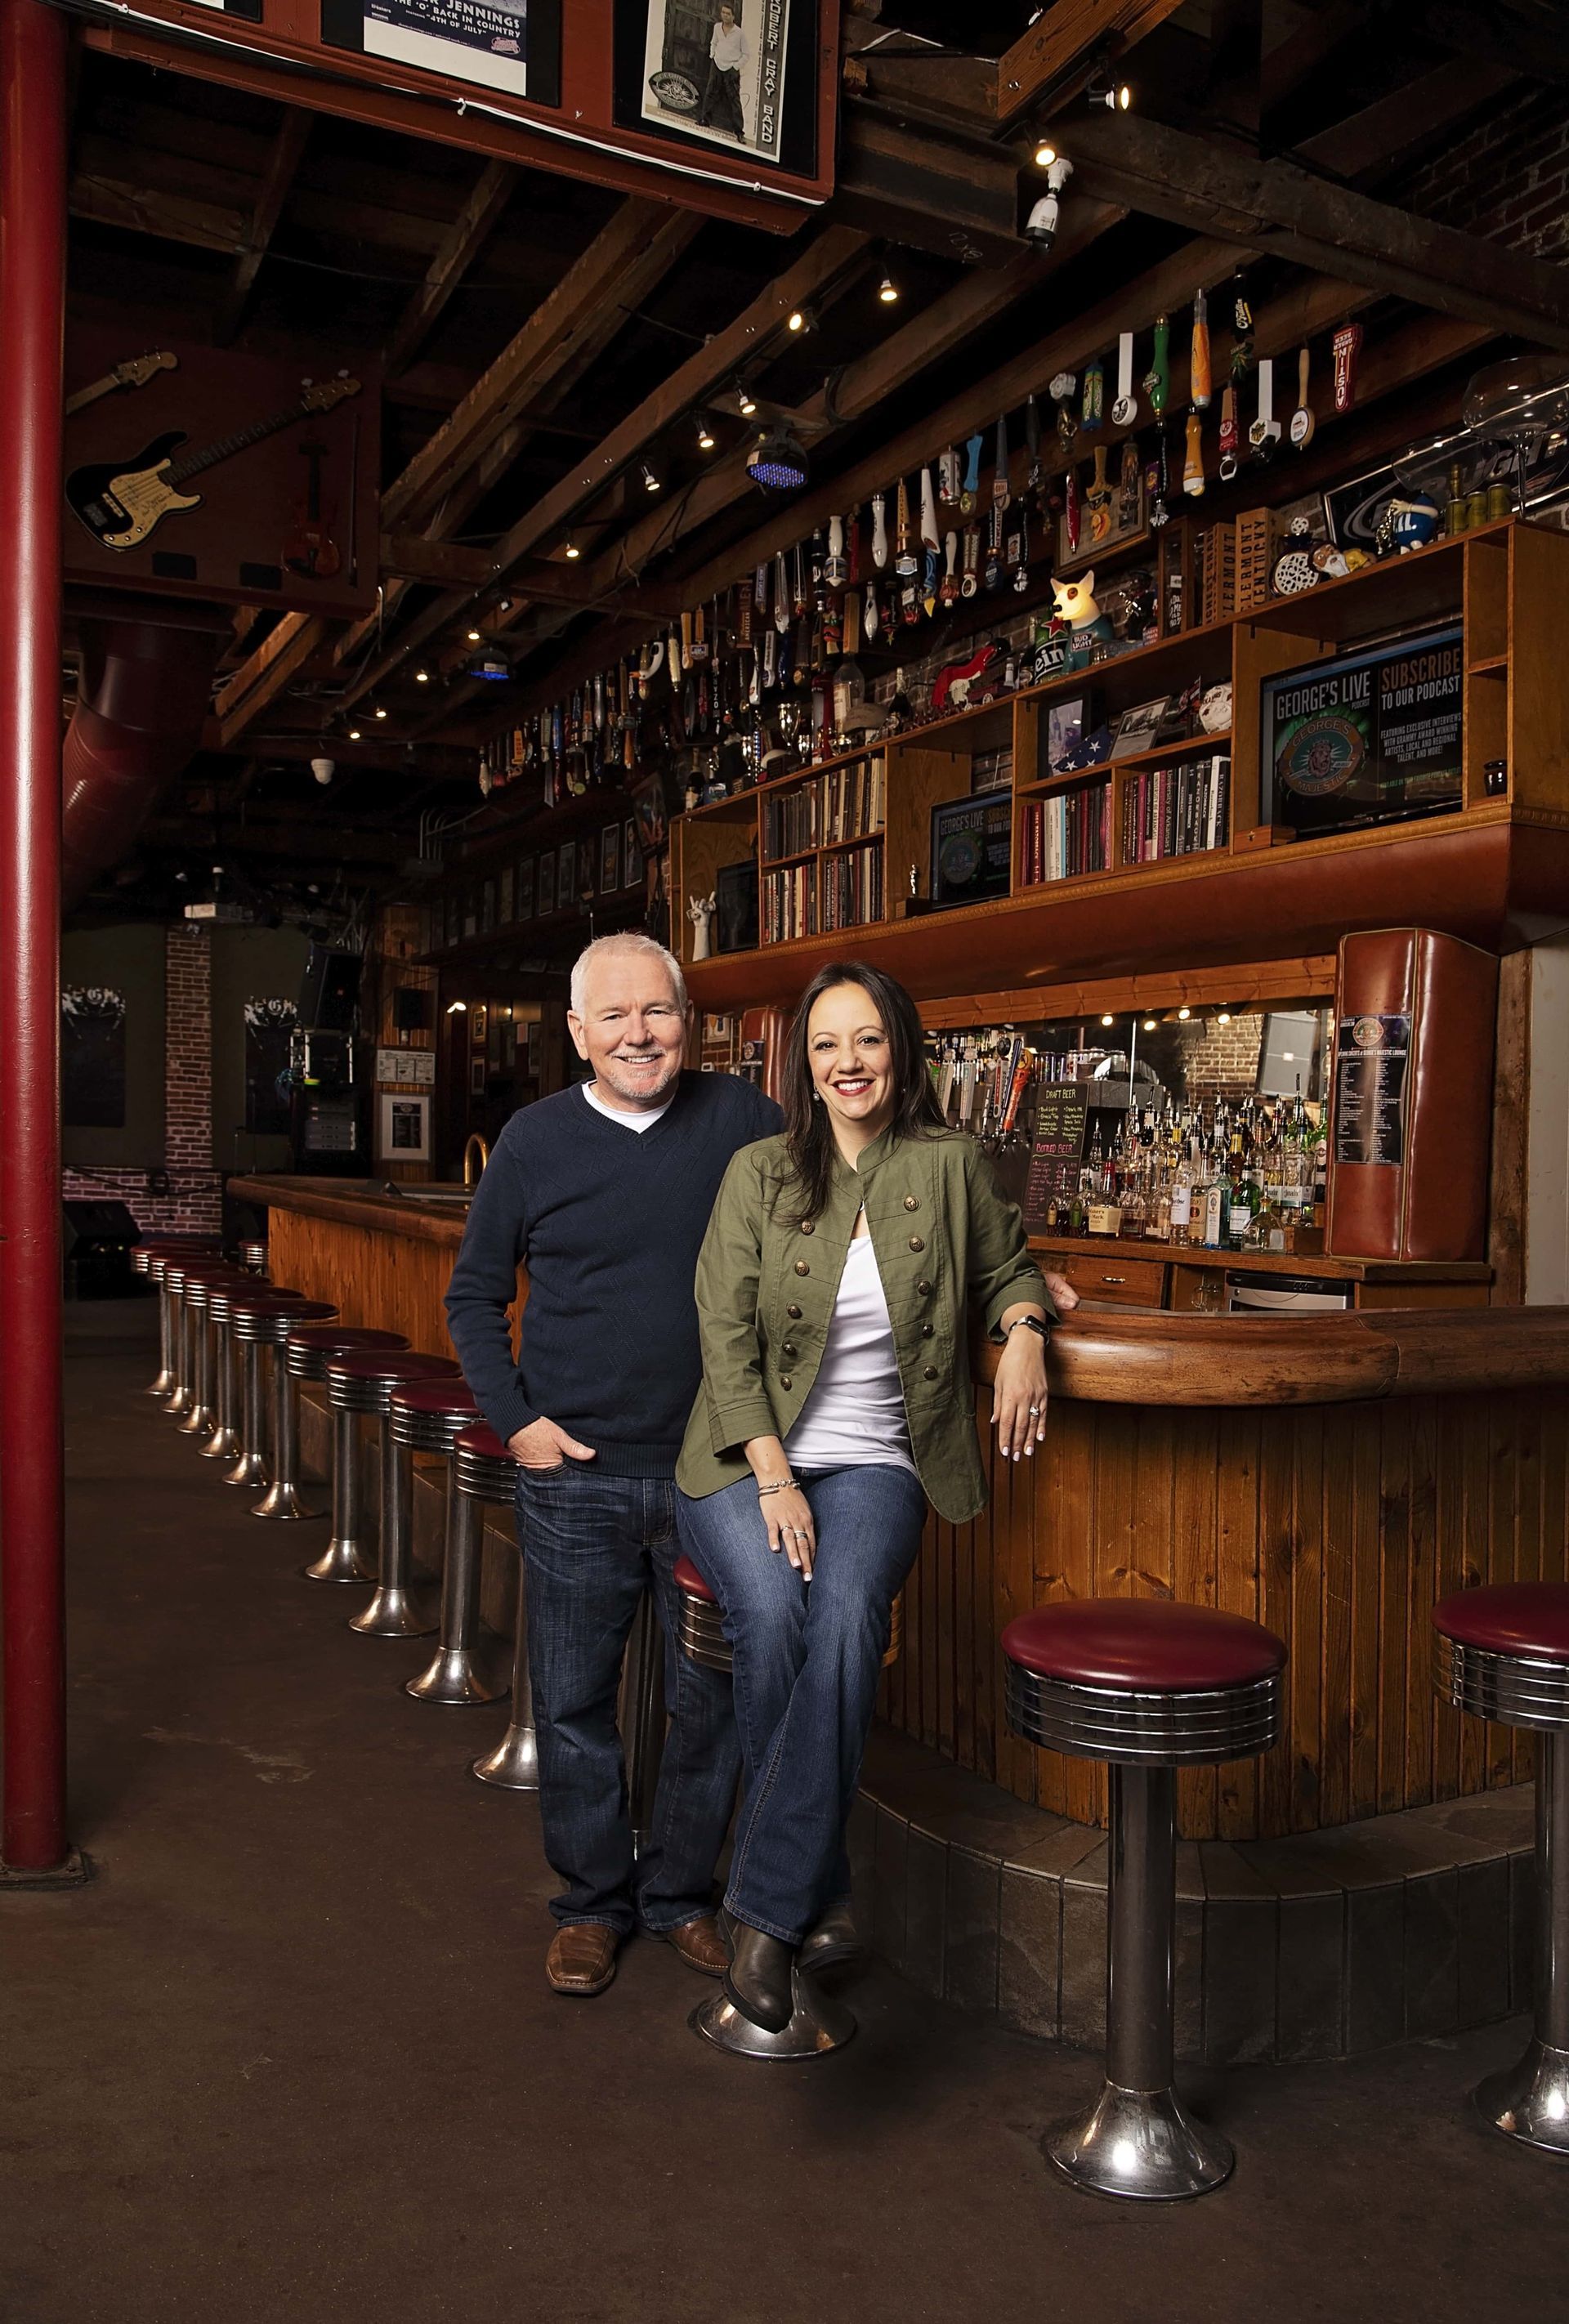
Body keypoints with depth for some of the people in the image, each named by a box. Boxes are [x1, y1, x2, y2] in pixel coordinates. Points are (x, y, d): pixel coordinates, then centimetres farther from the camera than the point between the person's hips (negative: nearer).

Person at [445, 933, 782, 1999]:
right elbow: (474, 1297, 8)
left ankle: (683, 1893, 33)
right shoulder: (536, 1140, -1)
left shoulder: (744, 1122, -2)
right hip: (574, 1478, 0)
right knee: (574, 1702, 11)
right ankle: (594, 1902, 32)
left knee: (712, 1699, 12)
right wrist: (515, 1419, -2)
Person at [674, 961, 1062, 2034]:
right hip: (745, 1460, 0)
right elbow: (726, 1333, -3)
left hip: (873, 1462, 0)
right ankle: (823, 1890, -9)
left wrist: (1024, 1328, -4)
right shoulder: (759, 1173, 1)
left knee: (849, 1613, -30)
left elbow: (1008, 1267, 21)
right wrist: (774, 1477, -13)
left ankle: (766, 1907, -20)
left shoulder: (952, 1166, 3)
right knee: (773, 1612, -29)